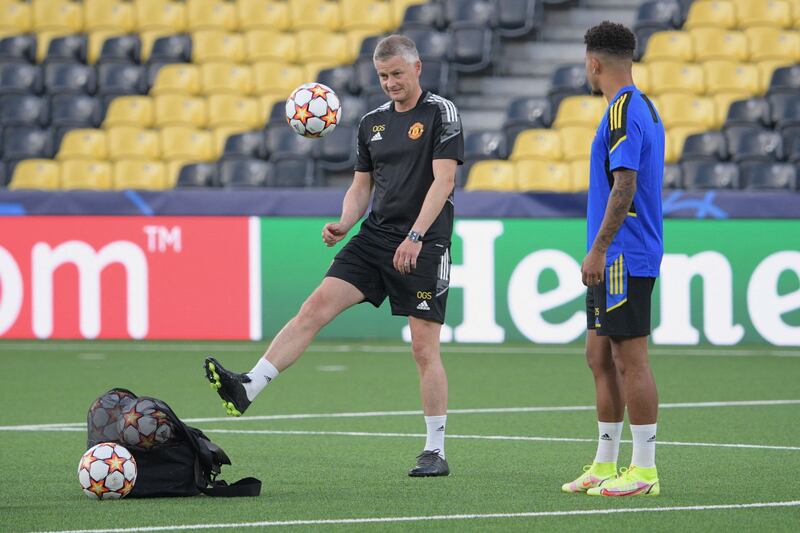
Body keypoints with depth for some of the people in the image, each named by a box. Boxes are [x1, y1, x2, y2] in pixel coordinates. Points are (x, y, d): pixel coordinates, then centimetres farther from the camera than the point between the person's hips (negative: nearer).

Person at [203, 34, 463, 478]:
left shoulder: (440, 113, -5)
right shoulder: (372, 122, 14)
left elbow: (443, 179, -13)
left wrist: (416, 236, -21)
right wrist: (344, 224, -1)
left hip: (424, 245, -5)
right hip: (374, 237, 5)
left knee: (424, 347, -4)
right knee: (315, 306, -10)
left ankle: (436, 451, 5)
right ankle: (248, 387, -17)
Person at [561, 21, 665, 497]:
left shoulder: (624, 111, -14)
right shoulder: (643, 109, 16)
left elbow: (625, 186, -21)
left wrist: (599, 249, -21)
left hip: (623, 257, -10)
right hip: (615, 260, 10)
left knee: (630, 359, -7)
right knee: (601, 359, 13)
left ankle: (644, 470, -4)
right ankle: (605, 465, 17)